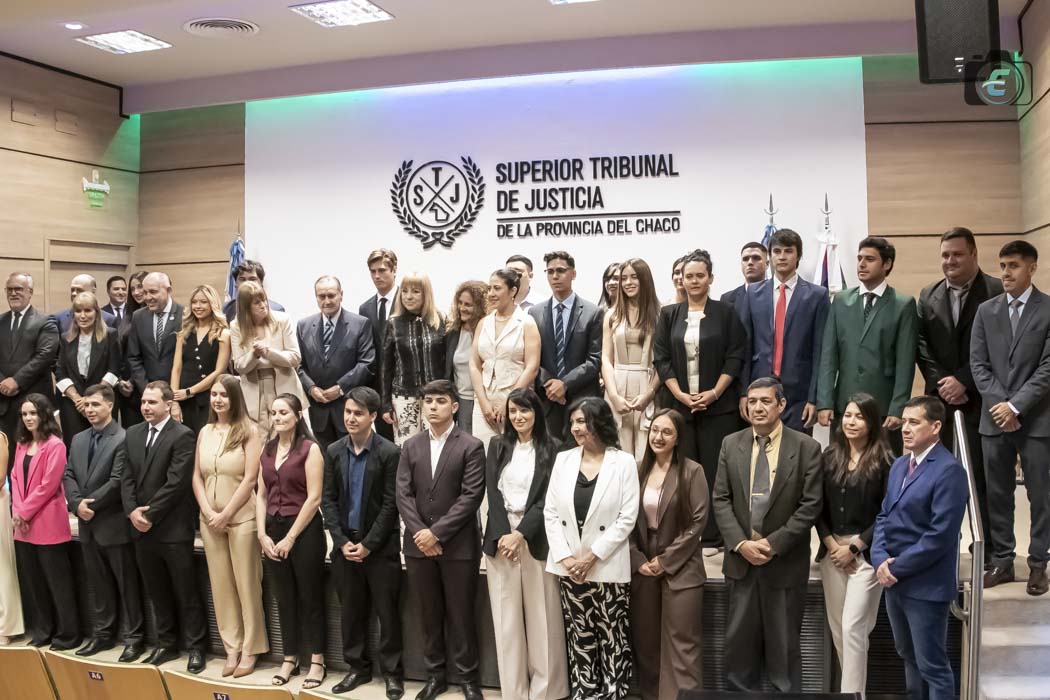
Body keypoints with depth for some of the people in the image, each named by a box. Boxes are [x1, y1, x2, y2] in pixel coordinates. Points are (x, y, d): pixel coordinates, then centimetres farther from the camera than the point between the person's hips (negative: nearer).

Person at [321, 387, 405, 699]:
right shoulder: (333, 451, 3)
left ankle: (392, 672, 16)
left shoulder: (390, 452, -10)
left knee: (387, 612, 4)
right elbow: (327, 500, 3)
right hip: (344, 545, 4)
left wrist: (368, 544, -13)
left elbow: (390, 504, -11)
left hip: (381, 546, -4)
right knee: (351, 611, 12)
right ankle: (358, 667, 26)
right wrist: (342, 541, -6)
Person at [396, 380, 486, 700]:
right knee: (429, 614, 12)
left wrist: (436, 533, -15)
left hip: (458, 545, -3)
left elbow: (471, 496, -11)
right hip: (418, 544, 4)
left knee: (460, 614, 5)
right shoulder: (411, 446, 9)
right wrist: (420, 533, -10)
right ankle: (435, 674, 25)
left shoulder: (471, 446, -4)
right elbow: (403, 494, 3)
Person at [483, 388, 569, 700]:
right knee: (506, 617, 5)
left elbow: (546, 499, -4)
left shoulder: (551, 449, 2)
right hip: (500, 537, 2)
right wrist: (503, 535, -10)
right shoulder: (498, 446, 10)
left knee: (541, 616, 0)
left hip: (536, 538, -2)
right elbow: (493, 494, 3)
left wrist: (520, 534, -13)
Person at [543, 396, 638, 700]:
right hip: (569, 567, 3)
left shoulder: (624, 462, -4)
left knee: (612, 639, 4)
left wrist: (592, 556, -13)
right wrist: (565, 557, -8)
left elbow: (627, 518, -8)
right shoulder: (563, 459, 5)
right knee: (580, 638, 11)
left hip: (608, 568, -3)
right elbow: (550, 512, 4)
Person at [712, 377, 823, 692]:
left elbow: (811, 505, -8)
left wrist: (774, 543, -14)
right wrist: (741, 543, -10)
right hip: (741, 559, 3)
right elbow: (721, 500, 3)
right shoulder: (731, 444, 5)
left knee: (784, 642, 8)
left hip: (785, 562, -2)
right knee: (739, 640, 10)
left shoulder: (807, 447, -4)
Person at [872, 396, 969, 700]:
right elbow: (884, 516, 11)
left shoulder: (949, 470, -16)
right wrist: (880, 559, -5)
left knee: (933, 665, 2)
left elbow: (940, 535, -21)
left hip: (925, 584, -8)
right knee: (909, 657, 20)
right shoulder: (899, 465, 12)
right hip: (894, 580, 8)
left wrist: (897, 567, -16)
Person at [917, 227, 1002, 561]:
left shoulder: (996, 291, -5)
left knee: (982, 473, 2)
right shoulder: (928, 295, 10)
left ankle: (987, 545, 14)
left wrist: (963, 381, -14)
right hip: (940, 397, 4)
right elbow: (921, 344, 6)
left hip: (980, 397, -4)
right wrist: (941, 383, -7)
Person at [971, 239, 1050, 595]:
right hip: (995, 416, 3)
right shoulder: (986, 310, 8)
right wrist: (999, 404, -8)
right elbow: (978, 364, 4)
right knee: (997, 493, 8)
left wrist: (1016, 405, -14)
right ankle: (1002, 560, 19)